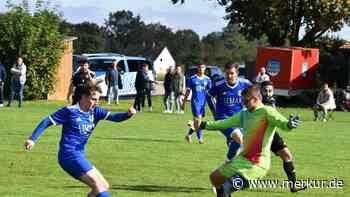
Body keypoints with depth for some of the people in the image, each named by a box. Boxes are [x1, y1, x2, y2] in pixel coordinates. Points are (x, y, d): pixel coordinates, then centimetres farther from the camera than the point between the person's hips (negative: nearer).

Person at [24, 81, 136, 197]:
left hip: (79, 156, 8)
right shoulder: (70, 111, -8)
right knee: (98, 184, -17)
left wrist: (128, 114, -22)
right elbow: (47, 122, -4)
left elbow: (114, 117, -2)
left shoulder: (95, 111, 8)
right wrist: (32, 139, -10)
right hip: (69, 155, -8)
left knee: (104, 186, 7)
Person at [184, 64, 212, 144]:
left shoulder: (207, 79, 6)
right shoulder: (192, 79, 0)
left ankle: (189, 135, 27)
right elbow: (188, 91, 5)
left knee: (196, 120, 9)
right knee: (198, 119, -14)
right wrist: (184, 103, 5)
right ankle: (200, 137, -5)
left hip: (203, 102, 3)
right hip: (195, 102, -3)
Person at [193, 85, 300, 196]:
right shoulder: (244, 114, 11)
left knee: (226, 188, -23)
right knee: (214, 178, 20)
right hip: (242, 159, 9)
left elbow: (282, 123, -25)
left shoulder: (266, 111, -12)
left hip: (257, 164, -9)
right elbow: (224, 123, 22)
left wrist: (290, 124, -48)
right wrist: (203, 125, 23)